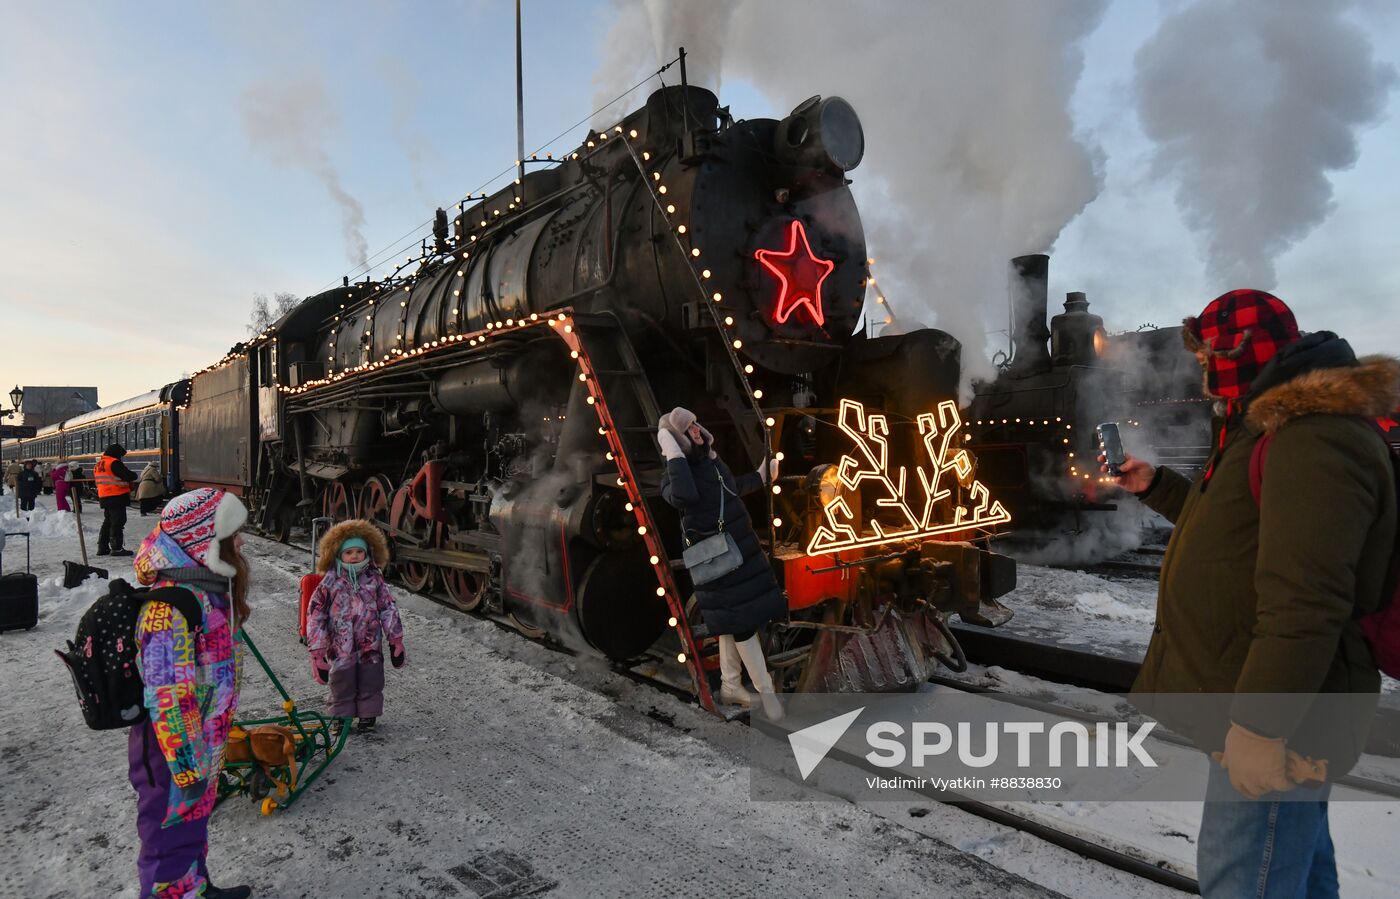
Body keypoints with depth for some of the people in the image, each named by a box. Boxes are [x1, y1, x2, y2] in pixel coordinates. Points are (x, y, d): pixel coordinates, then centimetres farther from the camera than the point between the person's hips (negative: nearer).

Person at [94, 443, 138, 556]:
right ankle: (116, 548, -6)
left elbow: (96, 479, 25)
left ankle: (102, 547, 21)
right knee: (118, 521, -6)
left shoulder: (98, 464, 16)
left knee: (108, 521, 18)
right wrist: (134, 476, 4)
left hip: (104, 497, 9)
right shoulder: (114, 463, -14)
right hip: (117, 497, -9)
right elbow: (128, 476, -20)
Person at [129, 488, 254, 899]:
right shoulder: (173, 605, -29)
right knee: (173, 835, 9)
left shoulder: (208, 588, 2)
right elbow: (168, 698, -28)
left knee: (193, 823, 27)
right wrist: (187, 769, -22)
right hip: (174, 755, -10)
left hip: (199, 746, 10)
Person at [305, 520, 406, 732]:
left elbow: (388, 609, 6)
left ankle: (367, 717, 29)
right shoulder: (329, 583, -6)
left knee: (370, 685, 11)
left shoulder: (374, 579, 1)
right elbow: (315, 615, -2)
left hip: (371, 646, 2)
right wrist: (317, 652, -3)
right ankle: (341, 719, 25)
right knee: (342, 687, 6)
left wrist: (396, 640, 5)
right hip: (340, 648, -2)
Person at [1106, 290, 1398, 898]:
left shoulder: (1314, 437, -23)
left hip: (1276, 725, -11)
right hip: (1276, 711, 11)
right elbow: (1235, 526, 28)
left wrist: (1260, 728, -29)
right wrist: (1154, 486, 22)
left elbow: (1303, 602, -30)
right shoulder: (1285, 427, 13)